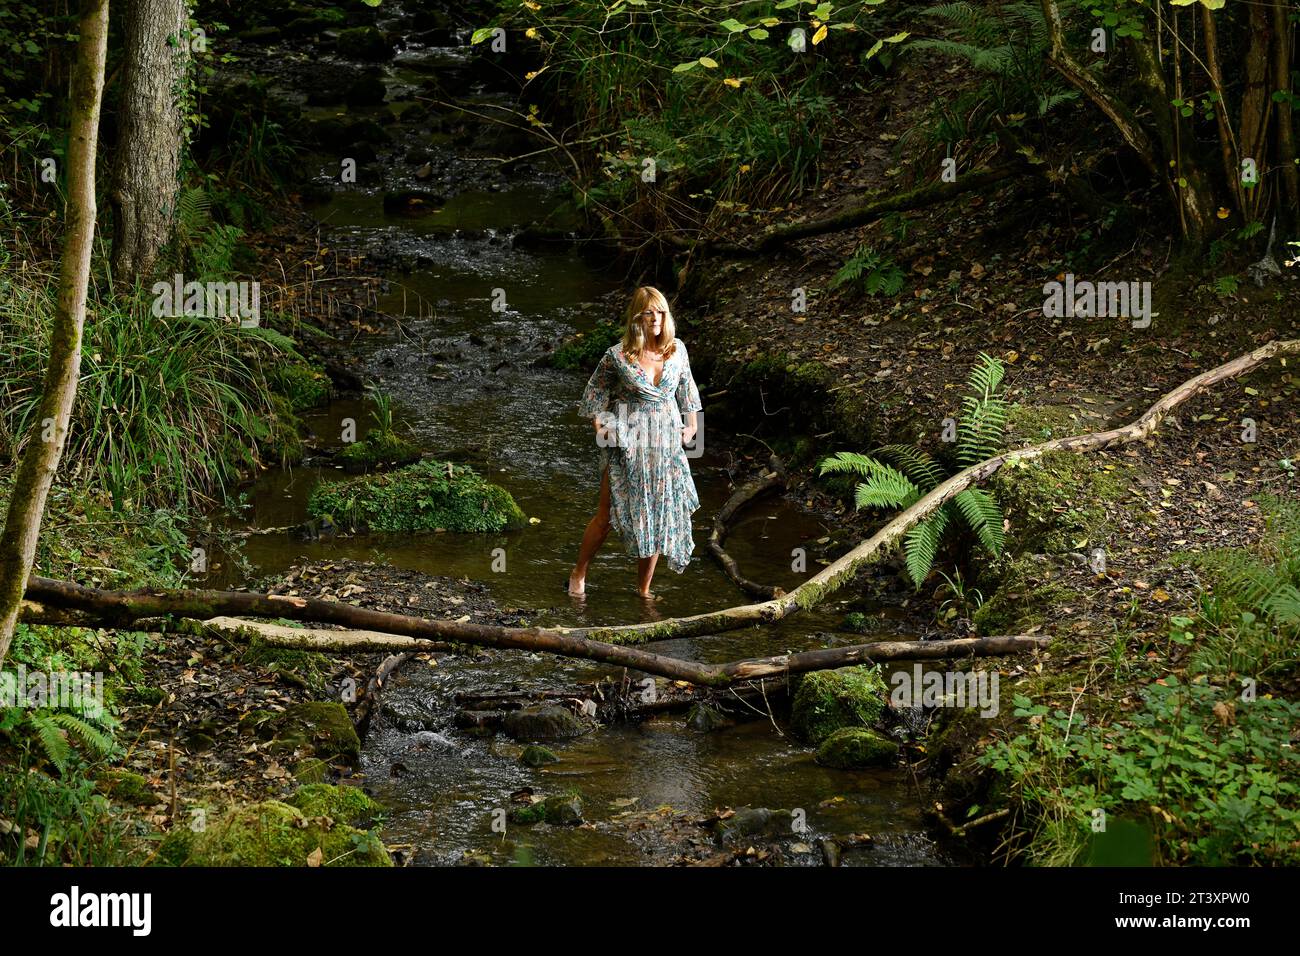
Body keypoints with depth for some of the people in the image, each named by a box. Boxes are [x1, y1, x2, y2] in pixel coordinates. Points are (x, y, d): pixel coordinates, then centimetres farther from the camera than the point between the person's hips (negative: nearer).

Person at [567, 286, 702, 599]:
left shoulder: (677, 350, 1)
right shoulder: (617, 356, -10)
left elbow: (686, 388, 16)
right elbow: (596, 392, 2)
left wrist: (692, 424, 14)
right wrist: (599, 427, -7)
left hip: (666, 443, 4)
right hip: (628, 444, -4)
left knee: (658, 516, 7)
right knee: (608, 515, -1)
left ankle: (644, 588, 20)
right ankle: (578, 574, 20)